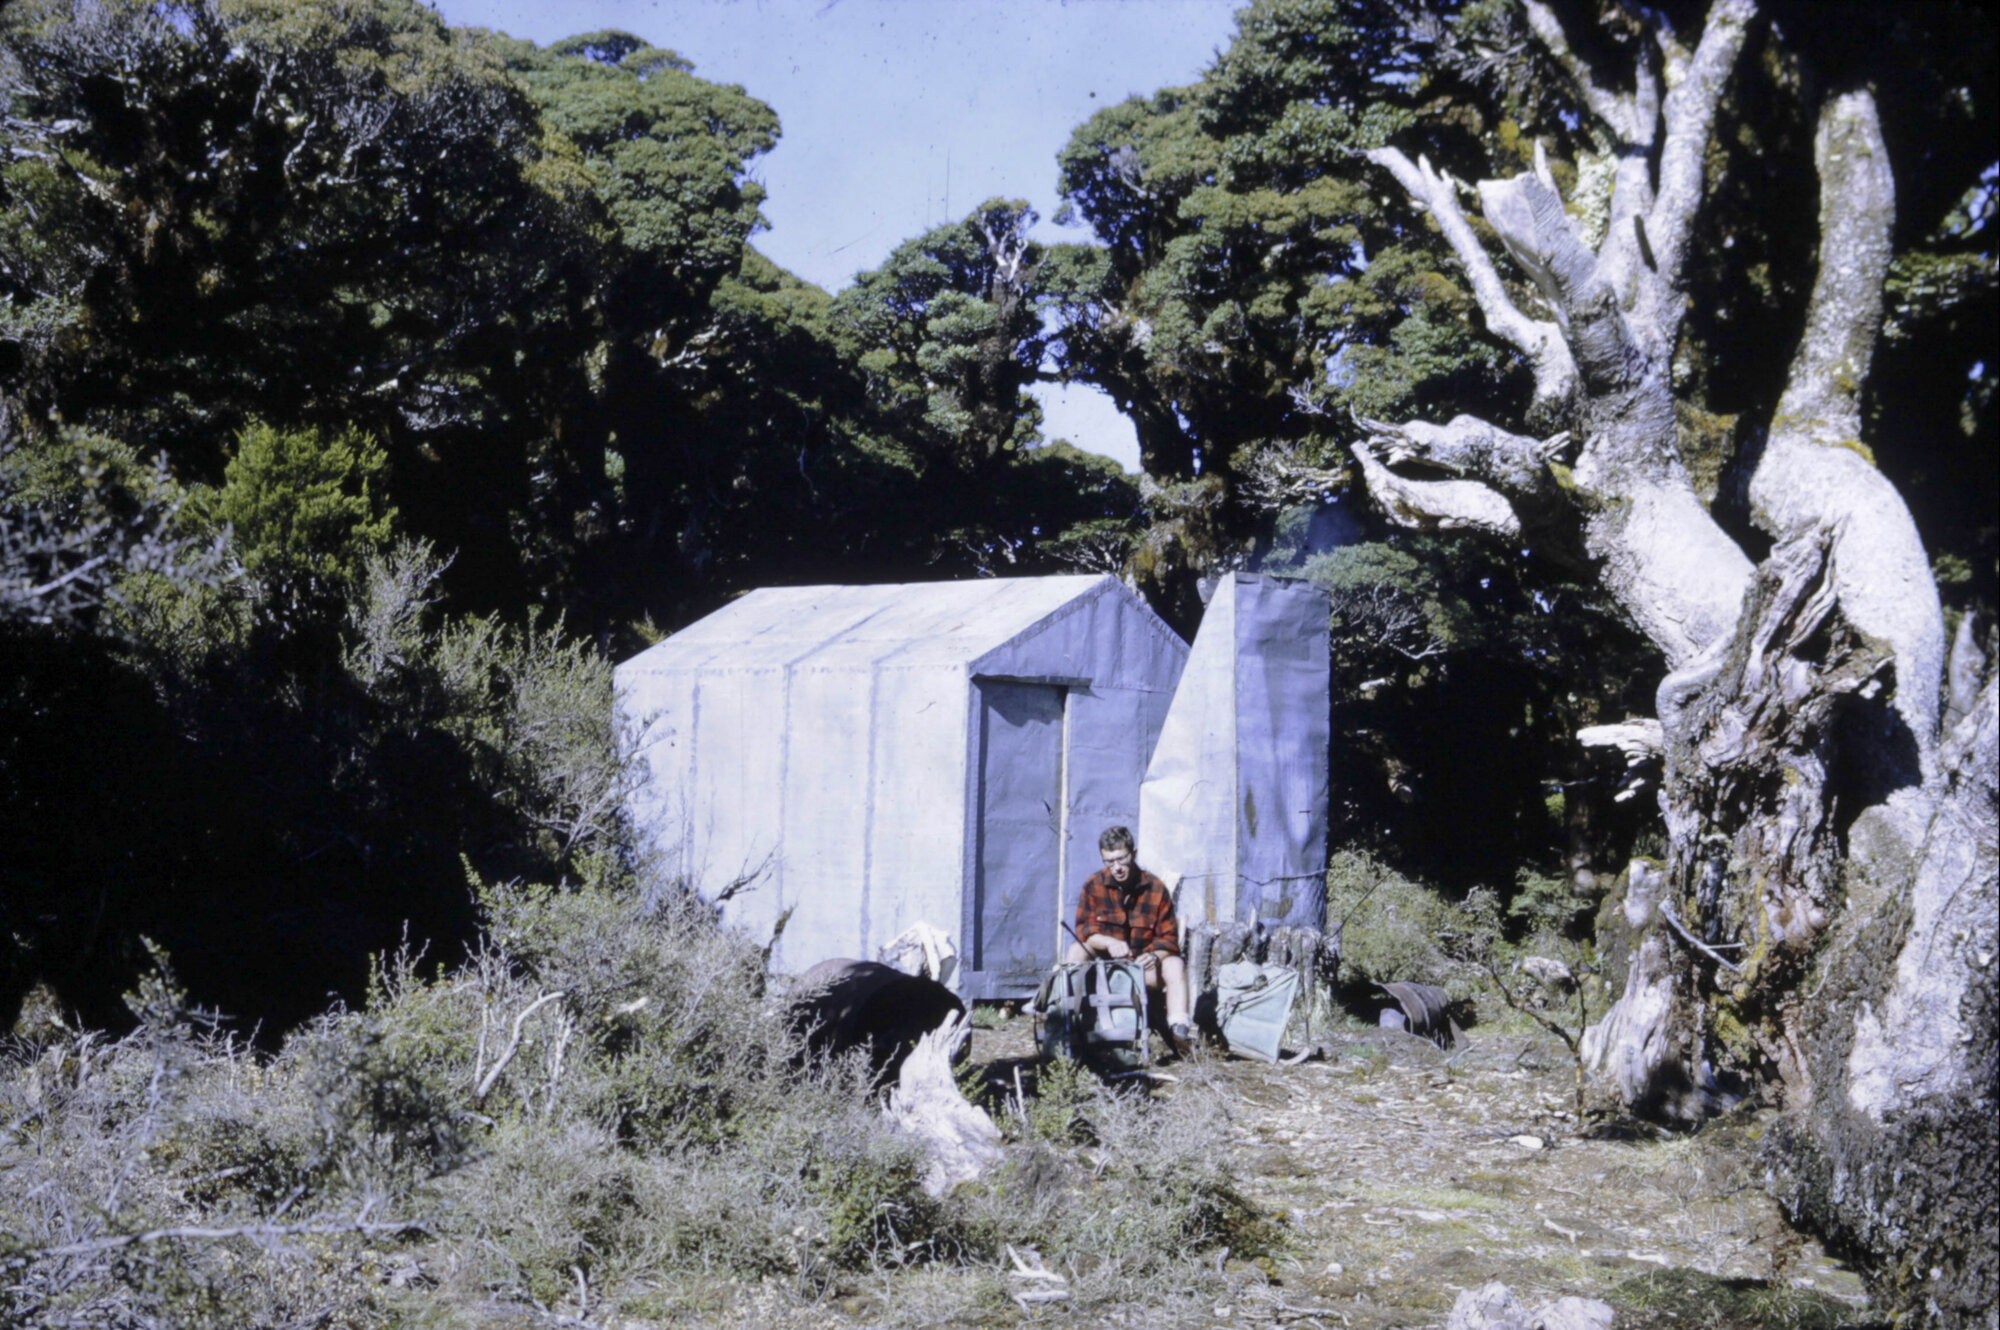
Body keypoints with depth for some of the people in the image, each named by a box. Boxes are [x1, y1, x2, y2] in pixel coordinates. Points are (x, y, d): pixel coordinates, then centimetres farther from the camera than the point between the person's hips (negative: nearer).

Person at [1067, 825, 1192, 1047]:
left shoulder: (1155, 888, -4)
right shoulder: (1094, 886, -2)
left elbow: (1169, 937, -5)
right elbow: (1084, 930, -8)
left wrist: (1155, 955, -28)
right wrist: (1109, 943, -29)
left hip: (1145, 968, 0)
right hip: (1104, 963, 0)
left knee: (1175, 964, -27)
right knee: (1077, 950, -26)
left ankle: (1179, 1029, -38)